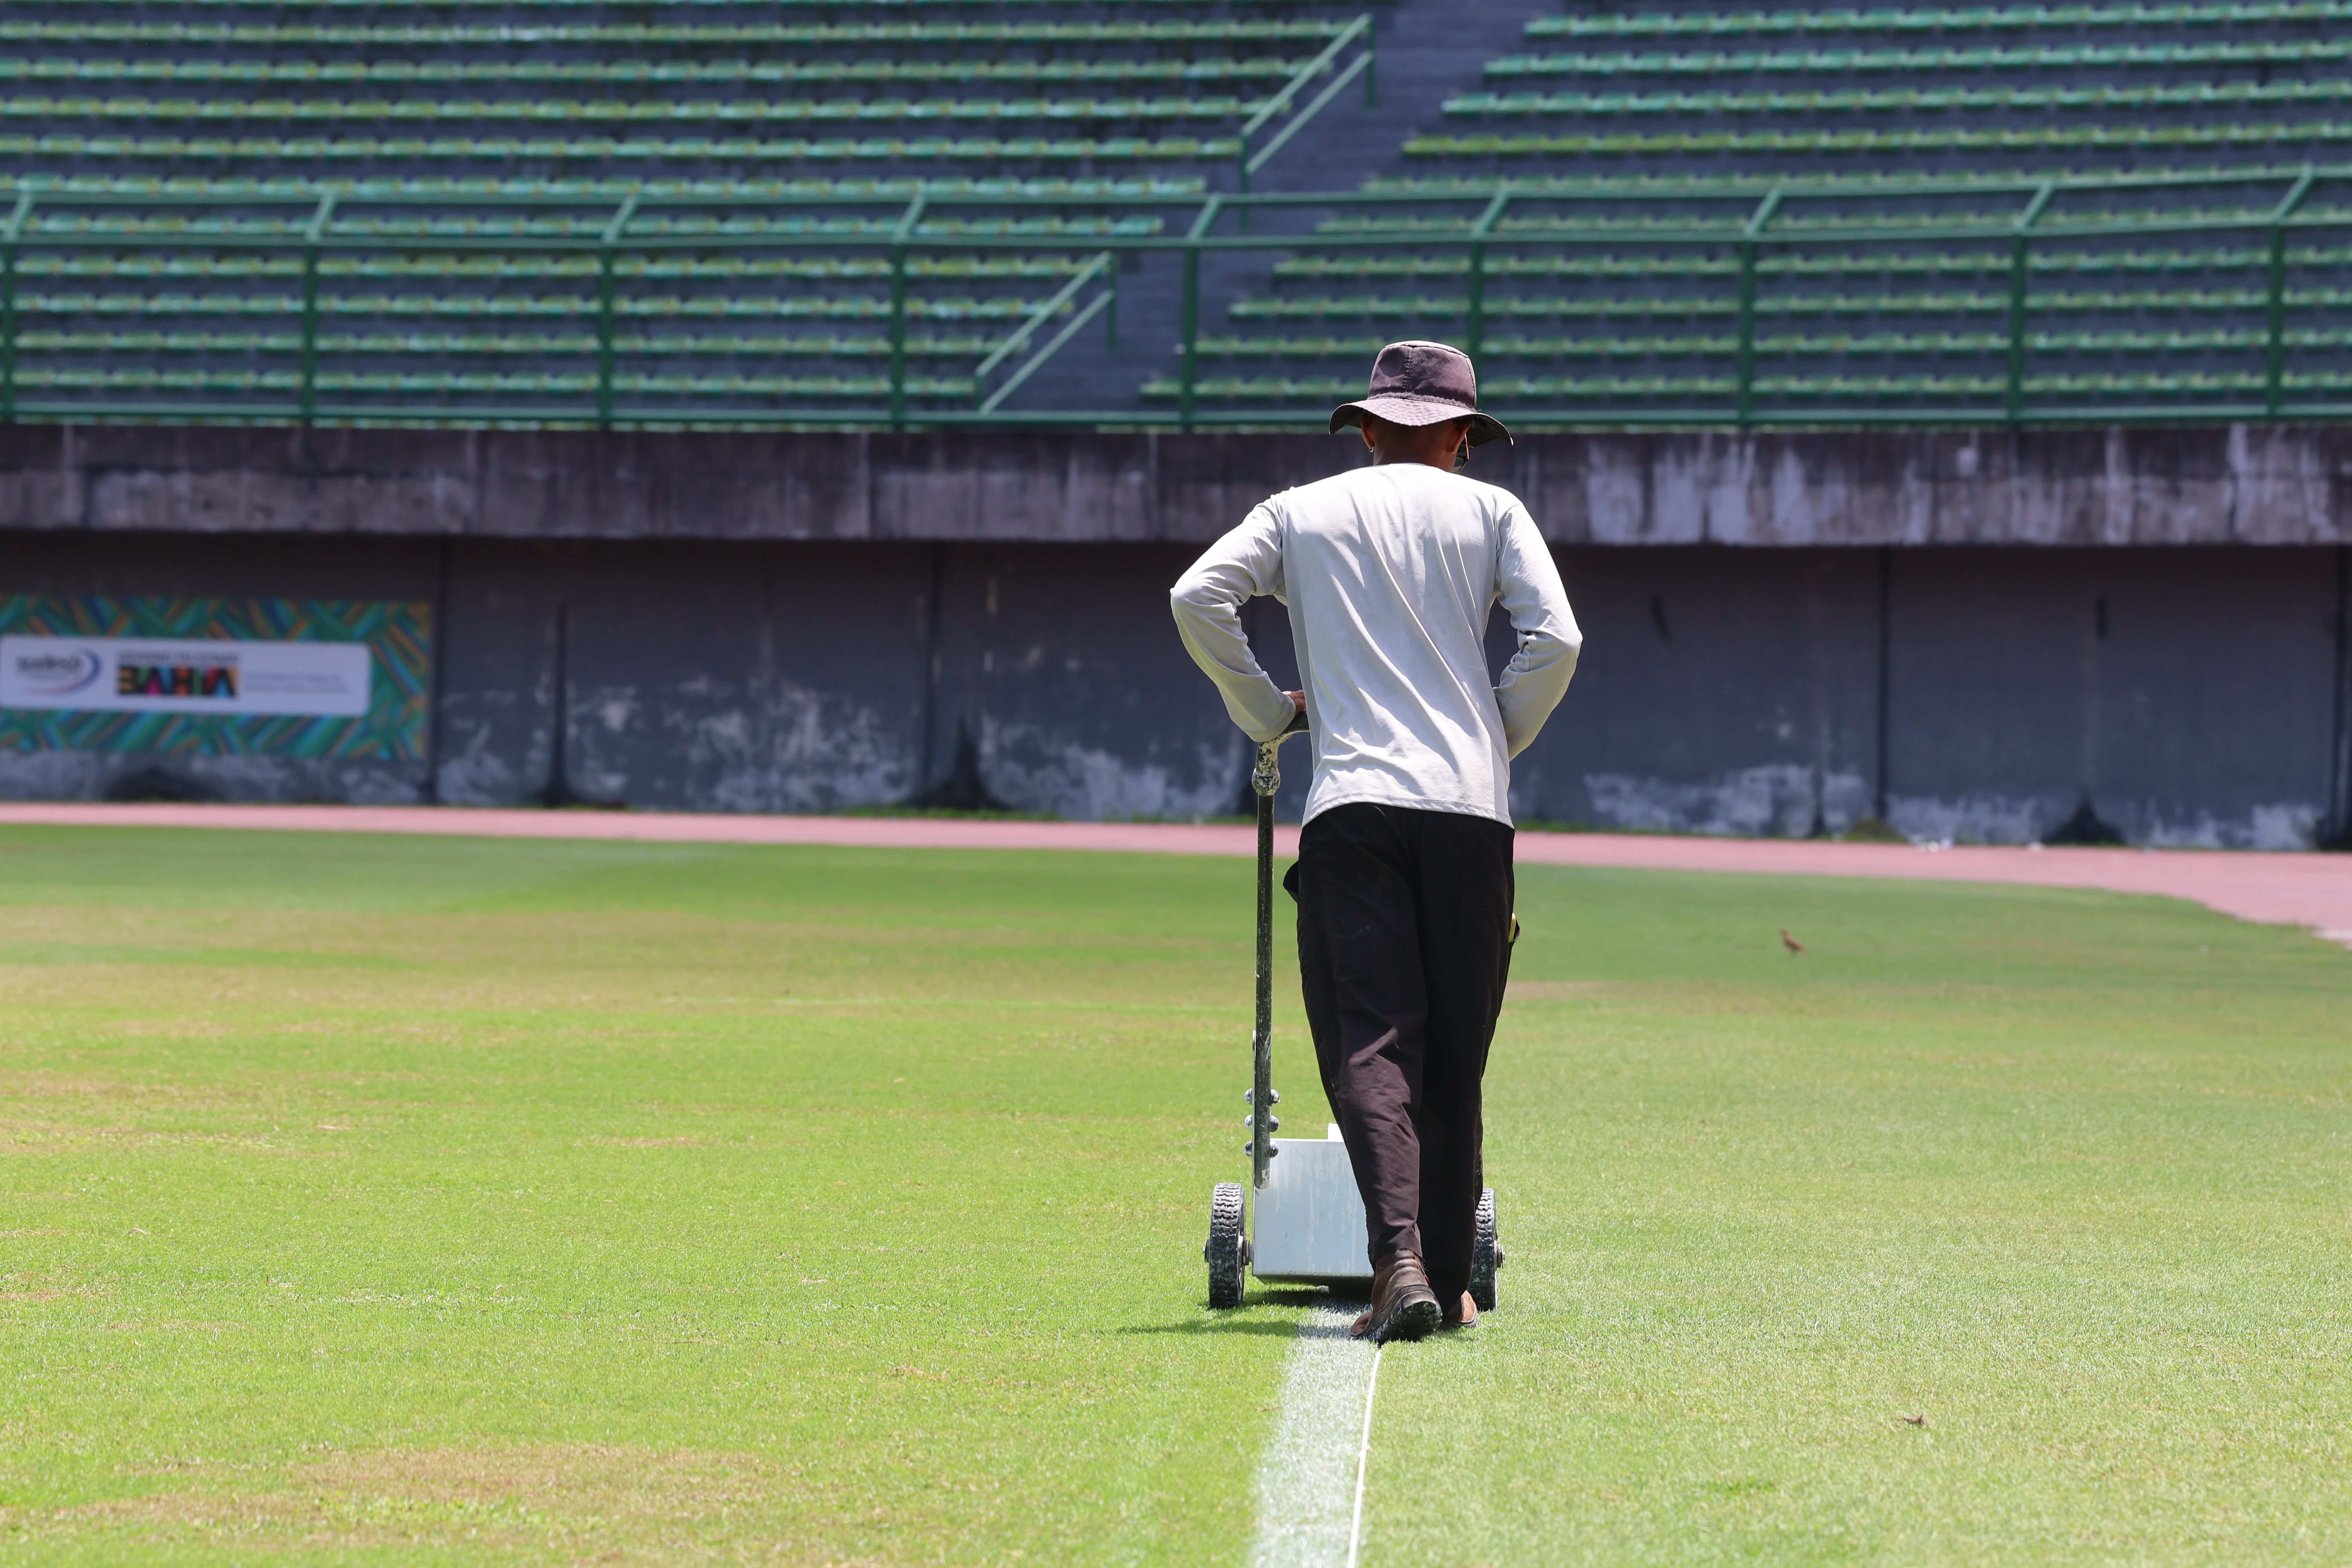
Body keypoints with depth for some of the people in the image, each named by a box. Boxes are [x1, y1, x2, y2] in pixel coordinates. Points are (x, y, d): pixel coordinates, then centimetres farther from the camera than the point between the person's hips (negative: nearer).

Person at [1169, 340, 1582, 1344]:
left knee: (1369, 1042, -8)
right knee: (1455, 1058, 9)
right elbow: (1555, 640, 0)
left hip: (1351, 804, -1)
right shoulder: (1492, 512, 13)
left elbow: (1198, 596, 1)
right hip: (1471, 808, 1)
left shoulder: (1302, 511, 15)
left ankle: (1398, 1259, -27)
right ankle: (1447, 1281, 11)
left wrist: (1265, 712, 13)